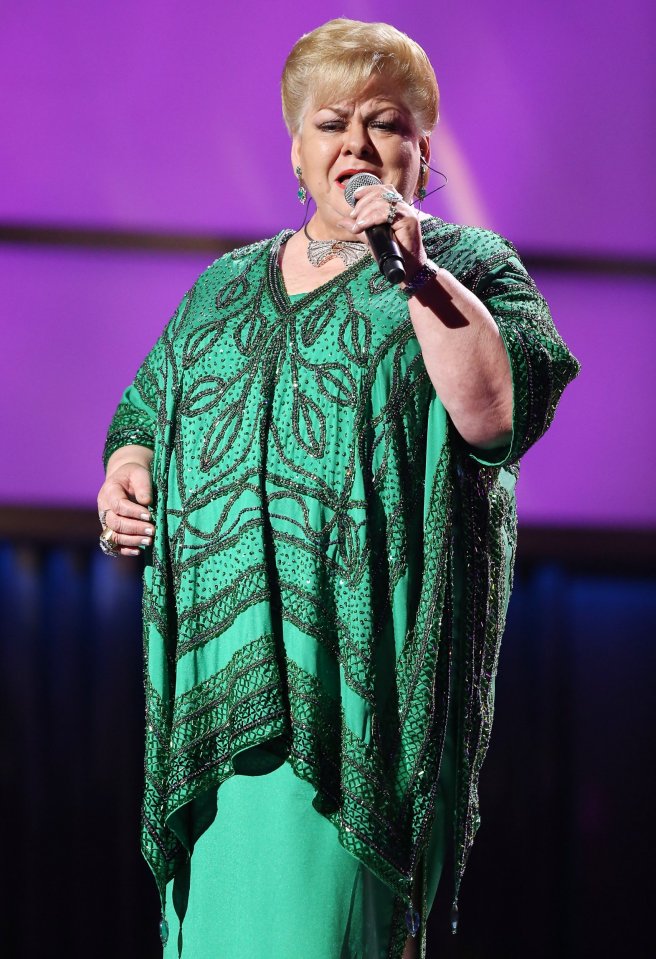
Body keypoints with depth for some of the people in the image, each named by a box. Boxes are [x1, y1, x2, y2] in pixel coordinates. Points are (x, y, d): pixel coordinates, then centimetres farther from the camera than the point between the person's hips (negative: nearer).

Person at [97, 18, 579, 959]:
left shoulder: (470, 267, 8)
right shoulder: (226, 286, 22)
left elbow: (502, 411, -10)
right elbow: (145, 412, 30)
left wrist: (414, 272, -13)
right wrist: (126, 469, 8)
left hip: (362, 658, -5)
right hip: (214, 658, 5)